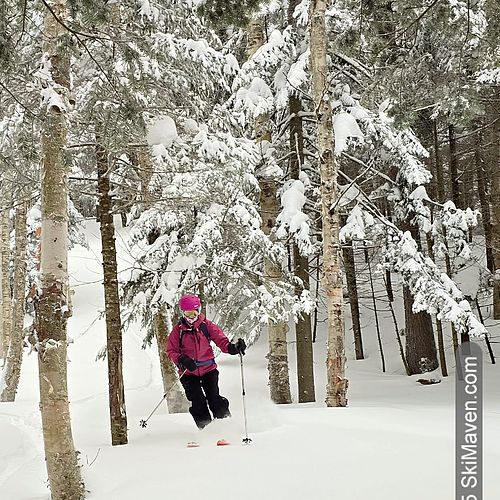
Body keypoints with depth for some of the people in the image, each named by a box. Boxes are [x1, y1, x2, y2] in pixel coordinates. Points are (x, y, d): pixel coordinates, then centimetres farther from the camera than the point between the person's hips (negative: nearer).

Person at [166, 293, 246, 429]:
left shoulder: (206, 325, 1)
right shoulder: (178, 330, 1)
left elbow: (220, 339, -5)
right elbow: (171, 350, 1)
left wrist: (231, 347, -26)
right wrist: (181, 359, -19)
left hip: (208, 368, 0)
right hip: (188, 372, 0)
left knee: (214, 398, -8)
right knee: (197, 403, -3)